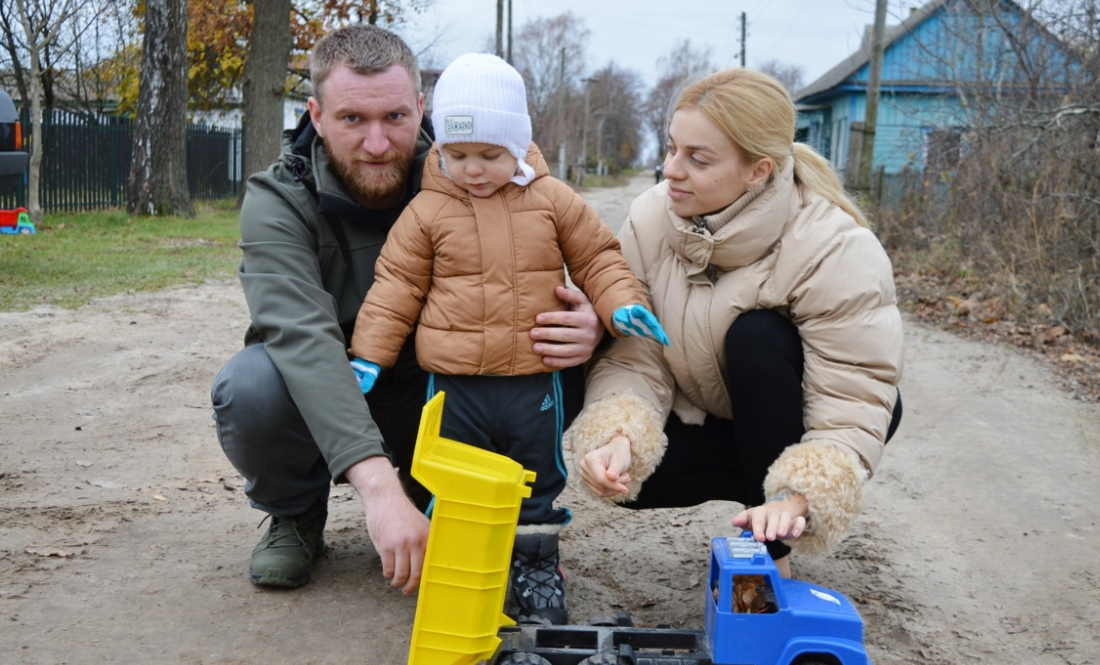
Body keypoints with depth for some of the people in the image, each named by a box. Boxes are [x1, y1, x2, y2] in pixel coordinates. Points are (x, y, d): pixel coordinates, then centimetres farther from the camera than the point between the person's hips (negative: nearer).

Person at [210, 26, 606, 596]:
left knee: (563, 370, -22)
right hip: (324, 410, -1)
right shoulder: (277, 202, -20)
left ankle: (432, 503, 3)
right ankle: (297, 514, 1)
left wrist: (586, 331, -37)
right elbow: (304, 338, -37)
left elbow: (539, 298, -10)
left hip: (436, 407, 2)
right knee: (250, 386, -35)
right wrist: (376, 480, -52)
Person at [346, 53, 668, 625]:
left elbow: (596, 257, 9)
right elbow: (397, 284, 2)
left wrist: (622, 303, -8)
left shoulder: (553, 201, 1)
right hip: (454, 386, -1)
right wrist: (368, 355, -2)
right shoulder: (427, 211, -1)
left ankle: (537, 568, 30)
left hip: (532, 382, 1)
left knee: (536, 486, 14)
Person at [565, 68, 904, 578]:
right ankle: (754, 479, 5)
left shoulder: (836, 248, -30)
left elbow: (853, 403, -32)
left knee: (756, 335, -34)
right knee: (623, 471, -24)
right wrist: (618, 438, -38)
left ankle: (772, 553, -18)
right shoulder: (650, 219, -16)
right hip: (714, 420, 3)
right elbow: (633, 356, -19)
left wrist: (795, 498, -47)